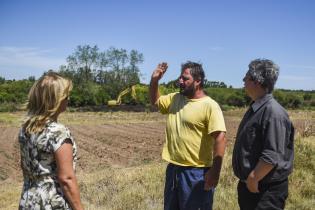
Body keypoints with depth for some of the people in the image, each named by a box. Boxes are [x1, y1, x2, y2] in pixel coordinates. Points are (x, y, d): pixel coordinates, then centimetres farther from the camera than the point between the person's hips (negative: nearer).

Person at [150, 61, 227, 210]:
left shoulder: (210, 105, -16)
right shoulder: (174, 98, 7)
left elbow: (220, 137, -21)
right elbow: (155, 101, 22)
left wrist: (215, 171, -25)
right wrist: (154, 80, 4)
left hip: (196, 172, -7)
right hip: (173, 168, 7)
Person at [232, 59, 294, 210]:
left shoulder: (273, 112, -23)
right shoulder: (255, 108, 8)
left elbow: (272, 156, -27)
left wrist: (253, 179, -20)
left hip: (266, 189, -9)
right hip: (247, 184, 9)